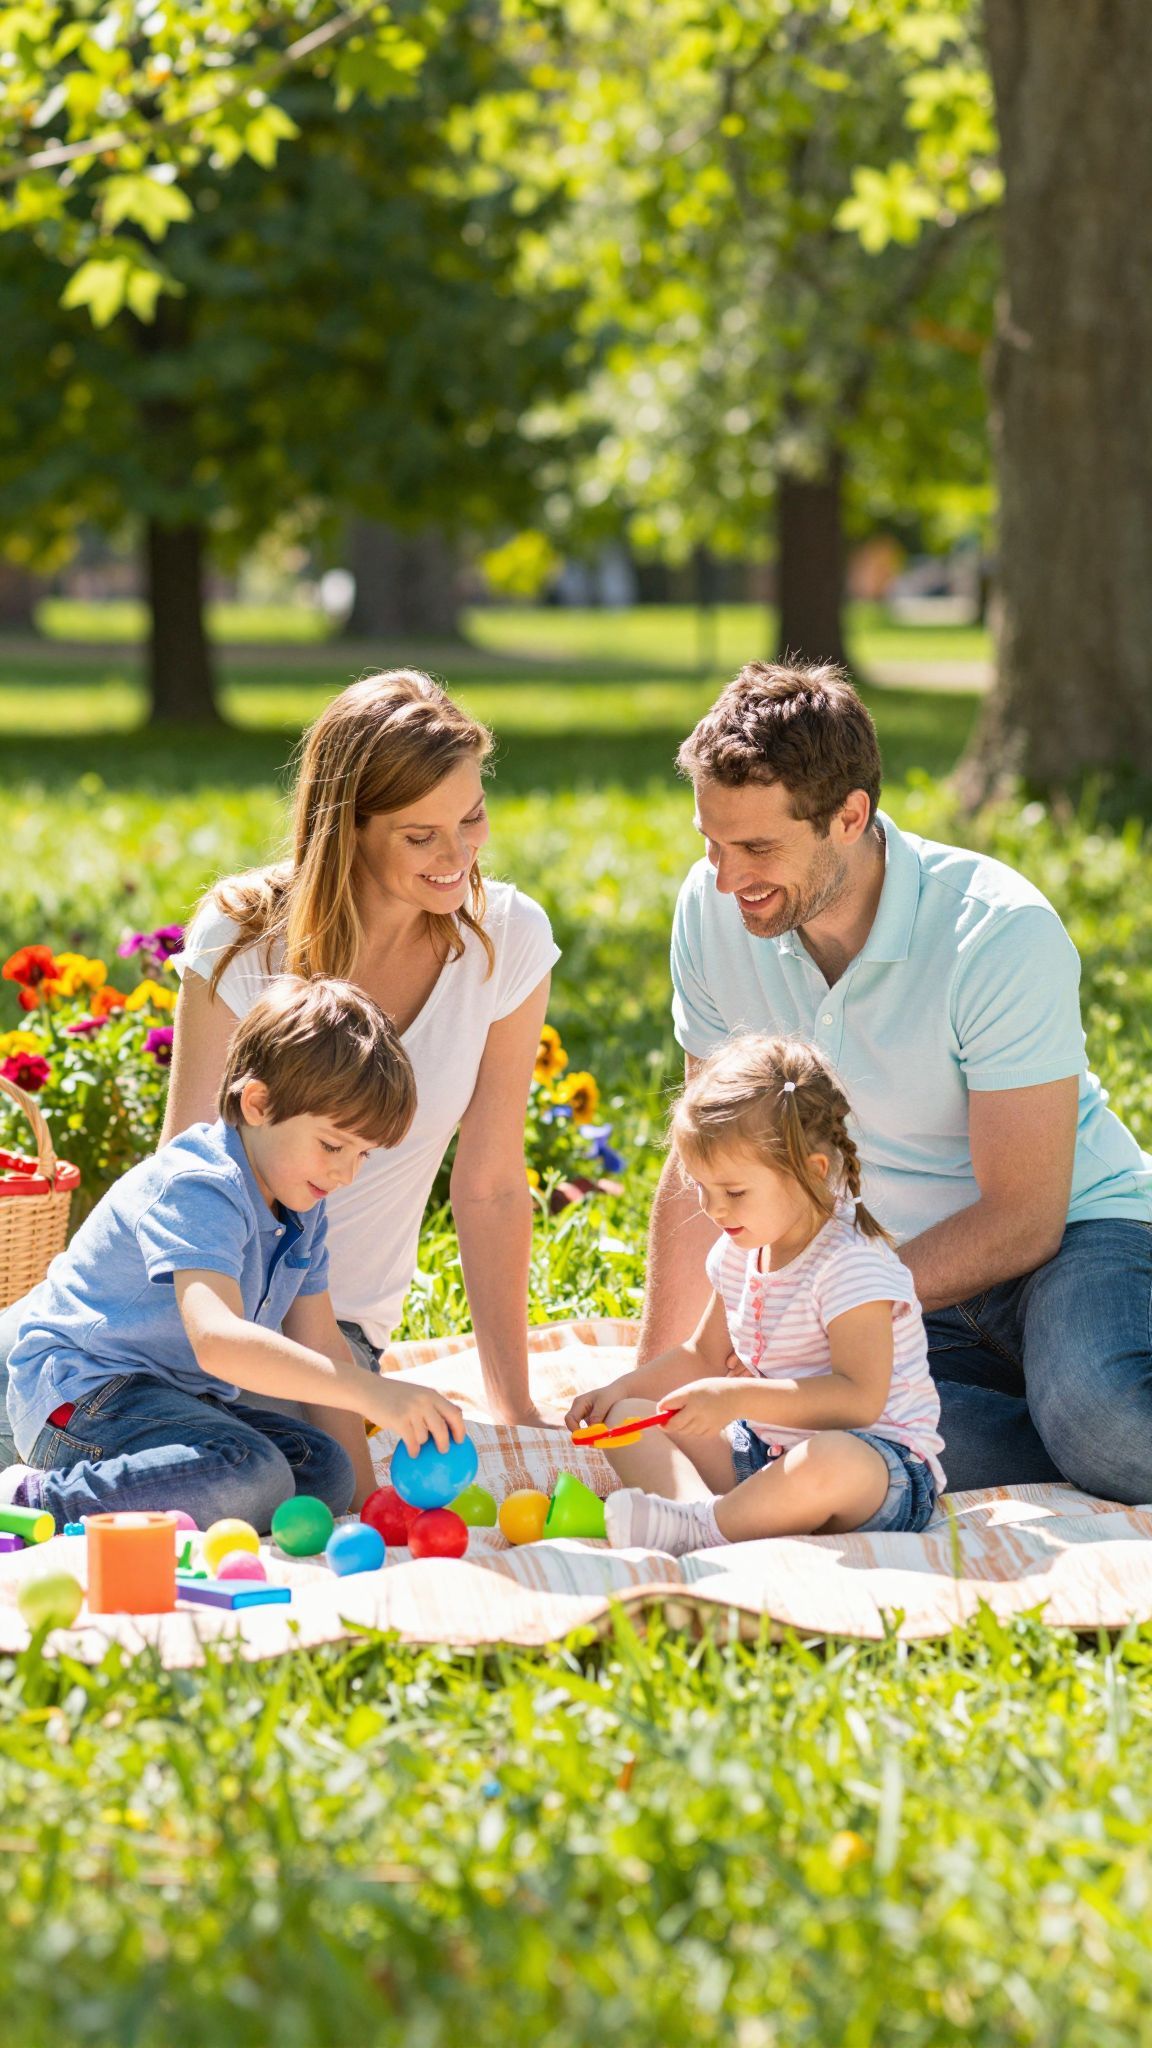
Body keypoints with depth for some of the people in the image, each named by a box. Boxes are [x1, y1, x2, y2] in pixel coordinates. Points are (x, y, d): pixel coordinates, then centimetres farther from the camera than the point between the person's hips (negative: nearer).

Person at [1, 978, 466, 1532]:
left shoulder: (302, 1209, 9)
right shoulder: (198, 1190, -23)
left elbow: (319, 1347, 14)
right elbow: (216, 1341, -38)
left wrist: (363, 1493, 7)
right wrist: (370, 1393, -46)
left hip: (181, 1399, 10)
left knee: (326, 1470, -11)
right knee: (253, 1479, -32)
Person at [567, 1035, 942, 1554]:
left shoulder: (851, 1263, -18)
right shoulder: (740, 1253, 10)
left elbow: (859, 1397, -28)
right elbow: (705, 1356, 27)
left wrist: (738, 1398, -33)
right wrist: (623, 1388, 11)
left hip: (883, 1468, -9)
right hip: (765, 1449, 9)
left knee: (833, 1460, -44)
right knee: (627, 1417, -2)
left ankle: (698, 1529, -31)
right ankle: (703, 1510, -31)